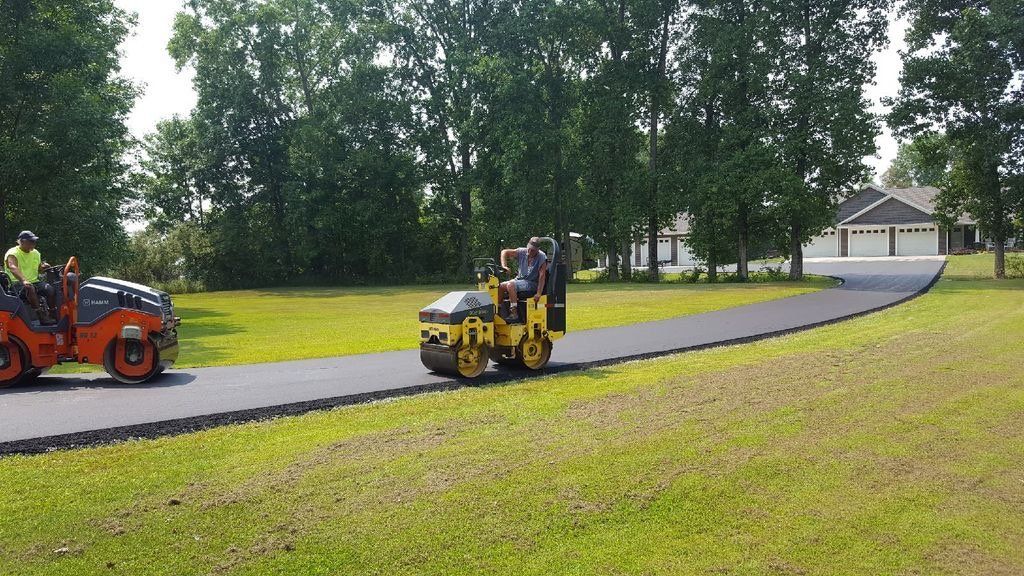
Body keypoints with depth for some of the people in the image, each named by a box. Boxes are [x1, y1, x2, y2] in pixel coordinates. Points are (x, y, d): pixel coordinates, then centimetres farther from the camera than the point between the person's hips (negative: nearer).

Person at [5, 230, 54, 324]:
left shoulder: (36, 253, 15)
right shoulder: (12, 253, -8)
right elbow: (13, 268, -28)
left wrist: (44, 267, 1)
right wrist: (23, 280, -45)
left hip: (34, 281, 6)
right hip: (17, 283, -6)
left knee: (50, 288, -21)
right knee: (30, 288, -38)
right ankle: (41, 315, -38)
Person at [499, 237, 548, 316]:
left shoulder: (542, 257, -13)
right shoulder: (522, 252, 0)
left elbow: (542, 276, -16)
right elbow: (504, 252, 7)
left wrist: (539, 294, -22)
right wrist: (504, 266, -10)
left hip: (531, 283, -6)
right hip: (519, 279, 6)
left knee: (510, 285, -30)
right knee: (500, 286, -12)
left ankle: (514, 312, -33)